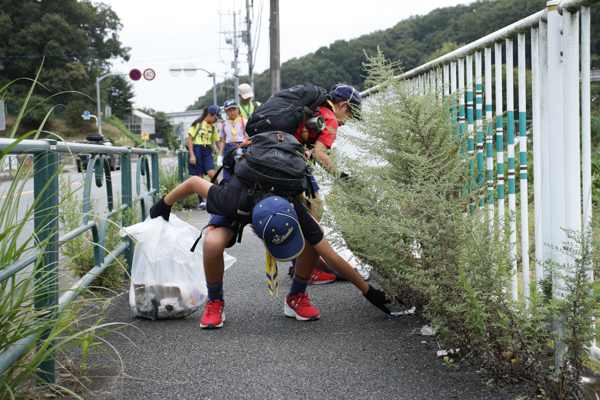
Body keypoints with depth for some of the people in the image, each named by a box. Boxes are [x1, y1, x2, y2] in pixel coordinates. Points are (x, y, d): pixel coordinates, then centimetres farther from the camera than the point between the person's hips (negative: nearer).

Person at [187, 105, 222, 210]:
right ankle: (201, 201, 9)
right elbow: (189, 139, -3)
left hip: (207, 152, 3)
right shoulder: (197, 124, 0)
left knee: (212, 174, -16)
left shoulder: (213, 128, 14)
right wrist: (192, 155, -10)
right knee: (199, 177, -1)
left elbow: (218, 141, 17)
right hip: (196, 150, -3)